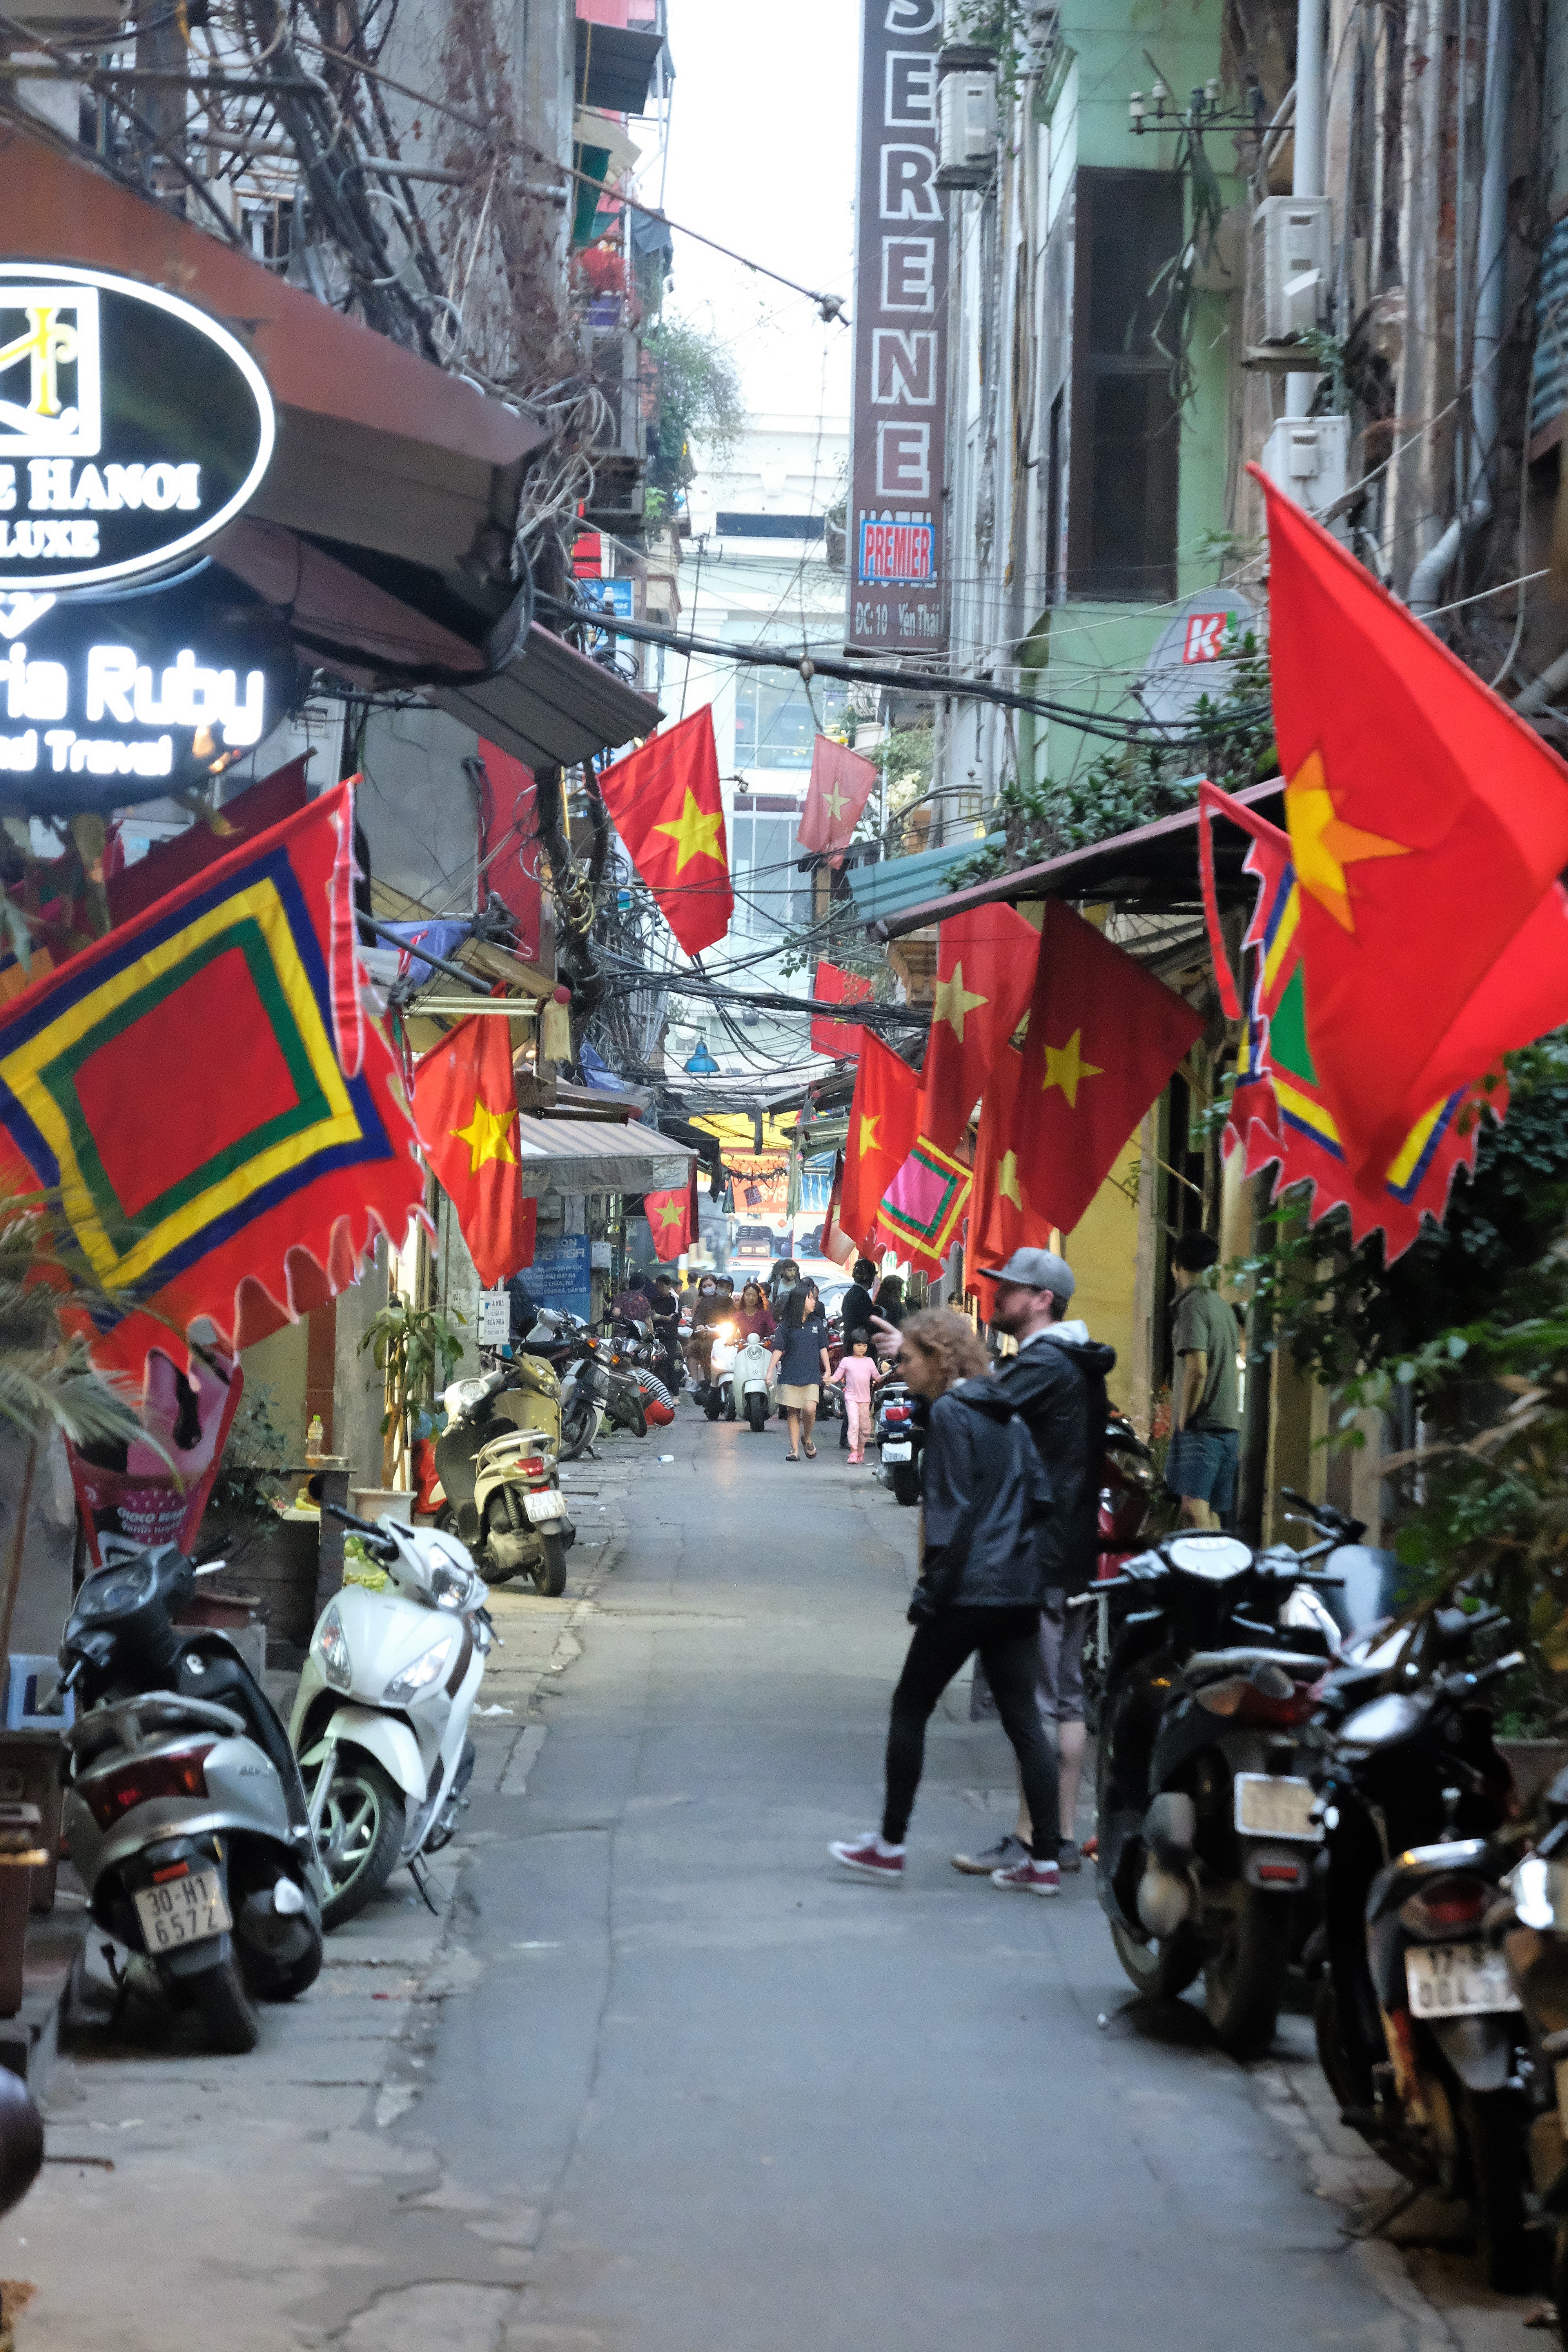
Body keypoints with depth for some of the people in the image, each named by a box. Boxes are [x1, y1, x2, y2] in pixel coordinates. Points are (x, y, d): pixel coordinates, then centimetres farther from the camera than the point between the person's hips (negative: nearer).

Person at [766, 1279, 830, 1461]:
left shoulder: (817, 1323, 9)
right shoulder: (786, 1325, 2)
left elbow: (823, 1348, 14)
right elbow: (778, 1350, 1)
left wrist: (828, 1370, 10)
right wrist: (770, 1372, -6)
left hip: (812, 1376, 1)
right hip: (790, 1376, -1)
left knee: (810, 1409, -15)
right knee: (793, 1412, 1)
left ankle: (807, 1439, 12)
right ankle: (794, 1449, 9)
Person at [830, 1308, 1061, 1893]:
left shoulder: (949, 1413, -10)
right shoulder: (1006, 1414, 14)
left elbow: (951, 1511, -15)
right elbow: (1040, 1494, 15)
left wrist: (930, 1593, -12)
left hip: (968, 1590, -8)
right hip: (1019, 1591, 8)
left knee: (910, 1710, 6)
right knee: (1023, 1720, 7)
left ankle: (890, 1846, 11)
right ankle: (1044, 1860, 4)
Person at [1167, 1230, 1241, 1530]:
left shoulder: (1192, 1304, -8)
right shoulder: (1223, 1306, 19)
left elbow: (1197, 1369, -18)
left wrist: (1183, 1422, -11)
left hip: (1200, 1427, -9)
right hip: (1229, 1426, 9)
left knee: (1194, 1508, -19)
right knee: (1213, 1518, 12)